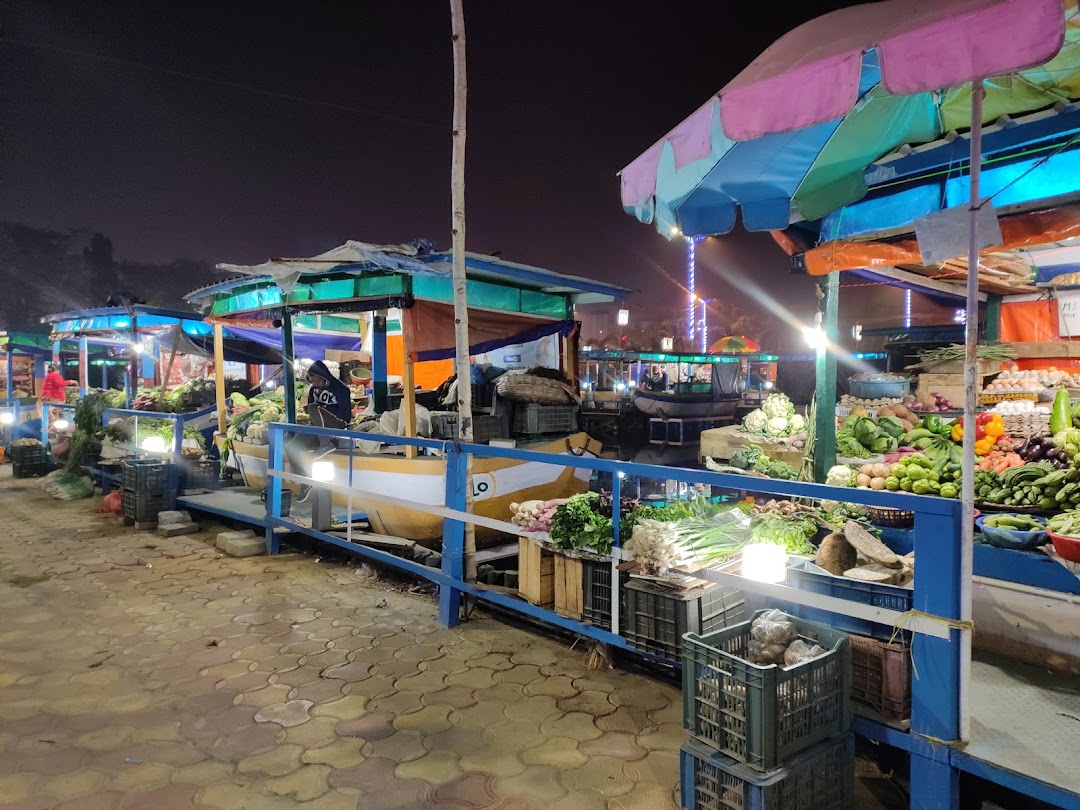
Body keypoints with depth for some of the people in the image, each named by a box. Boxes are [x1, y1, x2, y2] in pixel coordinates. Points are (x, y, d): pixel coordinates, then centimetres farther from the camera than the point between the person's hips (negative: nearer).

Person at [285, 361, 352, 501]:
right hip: (318, 428, 7)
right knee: (290, 447, -10)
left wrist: (324, 408, -17)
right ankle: (305, 482, -2)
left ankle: (326, 445, -24)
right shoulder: (313, 389, 8)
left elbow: (345, 414, -14)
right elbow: (309, 409, 21)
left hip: (336, 426, -7)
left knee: (313, 409, -32)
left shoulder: (340, 389, -11)